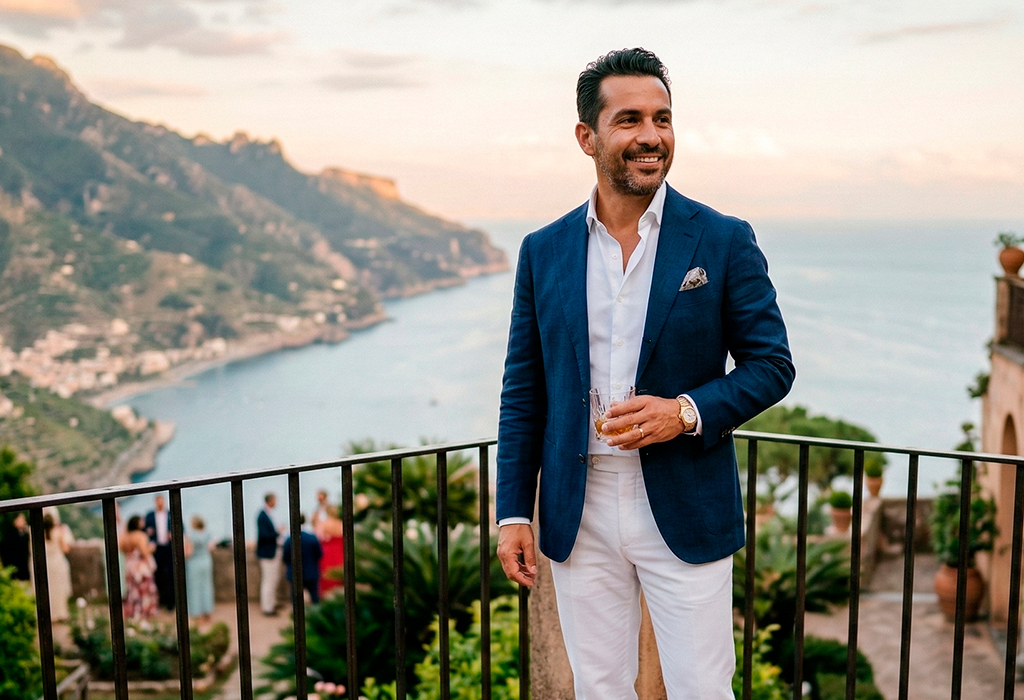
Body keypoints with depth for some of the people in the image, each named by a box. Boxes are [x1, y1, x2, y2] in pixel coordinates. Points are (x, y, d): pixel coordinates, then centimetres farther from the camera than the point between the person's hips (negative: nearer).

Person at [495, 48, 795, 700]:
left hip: (686, 515, -2)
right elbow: (523, 392, 6)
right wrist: (514, 512, 2)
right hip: (579, 517, 2)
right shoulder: (544, 251, 3)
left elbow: (772, 365, -1)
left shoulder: (724, 241, -3)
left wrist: (687, 411, -18)